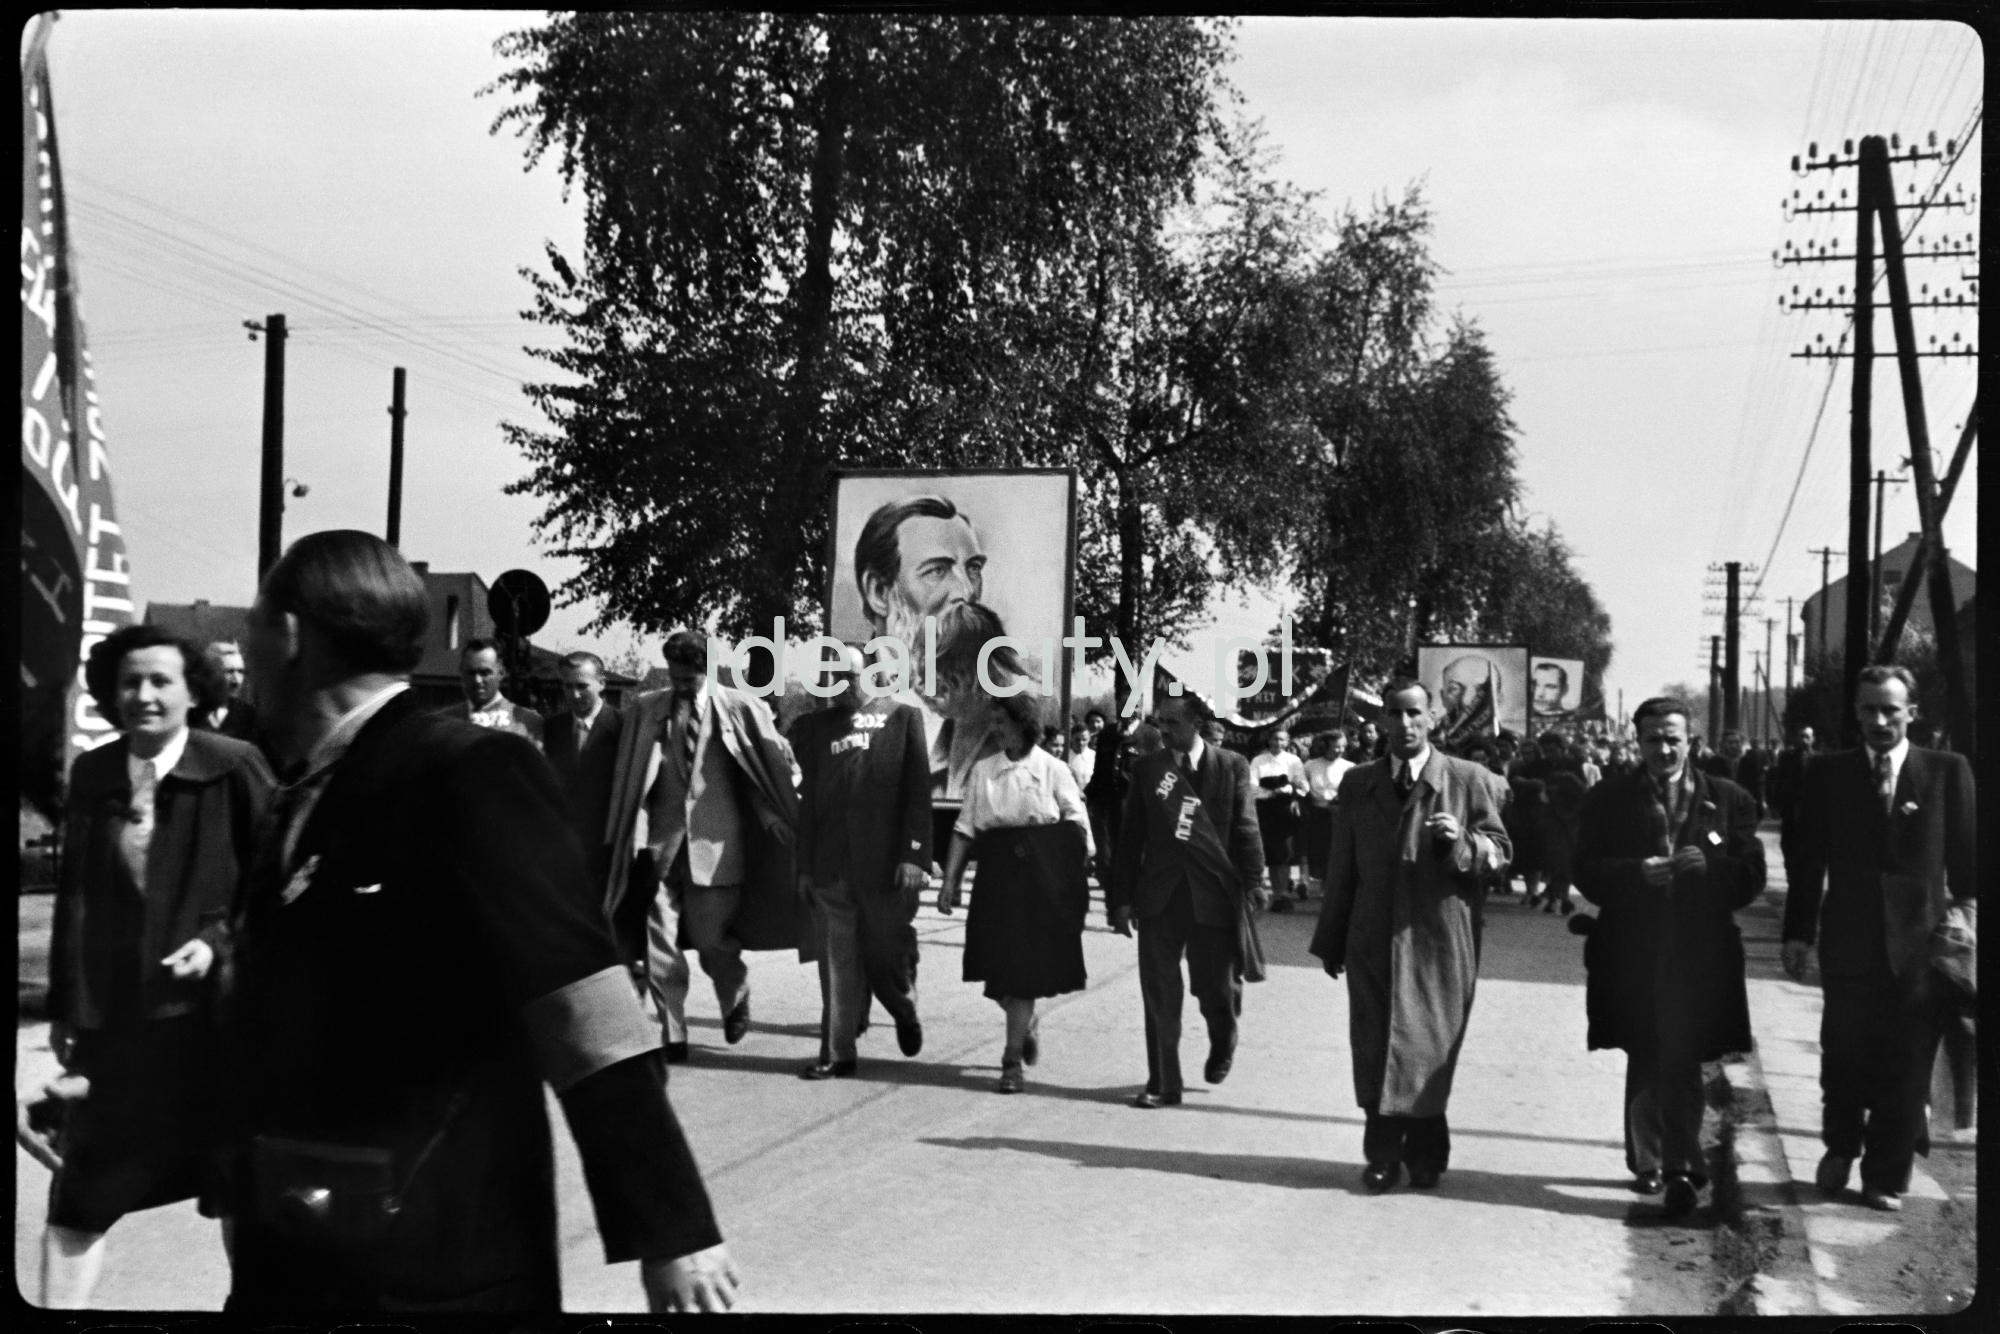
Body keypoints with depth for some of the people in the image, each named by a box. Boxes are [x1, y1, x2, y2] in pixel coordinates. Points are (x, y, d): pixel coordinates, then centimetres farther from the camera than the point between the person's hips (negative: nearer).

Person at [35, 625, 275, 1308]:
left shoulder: (235, 768, -10)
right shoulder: (91, 774, 4)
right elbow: (73, 897, 11)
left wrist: (219, 941, -17)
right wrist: (64, 1008, 12)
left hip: (212, 1010, -3)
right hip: (111, 1017, 3)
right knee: (75, 1205, 5)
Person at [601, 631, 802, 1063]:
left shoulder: (740, 710, -3)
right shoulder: (645, 710, 4)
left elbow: (777, 764, 3)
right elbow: (626, 777, 7)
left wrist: (779, 818, 2)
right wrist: (624, 838, 4)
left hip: (714, 839, -2)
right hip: (661, 838, 2)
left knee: (710, 936, 2)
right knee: (659, 941, -2)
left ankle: (736, 1001, 34)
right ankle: (672, 1035, 9)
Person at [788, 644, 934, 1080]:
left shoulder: (901, 716, 3)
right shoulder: (810, 728, 10)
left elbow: (918, 791, -2)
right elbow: (807, 799, 10)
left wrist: (914, 855, -10)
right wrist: (804, 866, 7)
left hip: (886, 863, -2)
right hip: (830, 866, 2)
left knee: (886, 953, 5)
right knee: (838, 964, 2)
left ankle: (906, 1012, 35)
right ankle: (836, 1054, 9)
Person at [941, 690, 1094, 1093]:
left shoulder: (1052, 769, 0)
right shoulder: (984, 770, 8)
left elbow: (1078, 824, -3)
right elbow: (965, 829, 6)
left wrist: (1079, 881, -12)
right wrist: (950, 879, -1)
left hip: (1043, 877, -3)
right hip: (997, 874, 3)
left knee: (1024, 966, -3)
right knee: (996, 965, 3)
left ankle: (1013, 1058, 5)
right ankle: (1026, 1026, 34)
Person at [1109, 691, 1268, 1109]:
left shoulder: (1232, 766, 1)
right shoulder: (1146, 768, 6)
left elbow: (1246, 830, 0)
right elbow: (1130, 836, 6)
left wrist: (1253, 883, -8)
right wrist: (1122, 898, 2)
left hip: (1213, 895, -2)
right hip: (1159, 897, 2)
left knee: (1215, 989, 4)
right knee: (1159, 995, 2)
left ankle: (1222, 1046, 37)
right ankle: (1163, 1083, 12)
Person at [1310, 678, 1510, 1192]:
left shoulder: (1469, 780, 0)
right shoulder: (1358, 784, 9)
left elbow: (1499, 852, 2)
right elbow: (1341, 867, 12)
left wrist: (1462, 841, -19)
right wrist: (1331, 940, 11)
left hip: (1440, 936, -2)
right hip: (1373, 937, 2)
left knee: (1430, 1048, 3)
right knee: (1374, 1048, 2)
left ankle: (1424, 1154, 17)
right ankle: (1383, 1154, 11)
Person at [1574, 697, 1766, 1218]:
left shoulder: (1729, 800, 6)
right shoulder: (1608, 799, 6)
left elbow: (1751, 877, 2)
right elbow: (1587, 873, 0)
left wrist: (1708, 866, -17)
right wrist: (1637, 873, -17)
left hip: (1700, 955, -1)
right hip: (1633, 953, 1)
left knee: (1681, 1062, -9)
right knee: (1645, 1062, 11)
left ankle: (1680, 1167, -7)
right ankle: (1648, 1161, 24)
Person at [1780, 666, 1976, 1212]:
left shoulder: (1948, 772, 1)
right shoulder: (1828, 774, 3)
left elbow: (1968, 857, 2)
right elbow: (1806, 859, 4)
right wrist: (1798, 931, 1)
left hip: (1920, 945, -1)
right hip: (1849, 942, 1)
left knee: (1906, 1067, 5)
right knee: (1843, 1059, 8)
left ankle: (1887, 1176, 19)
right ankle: (1840, 1149, 32)